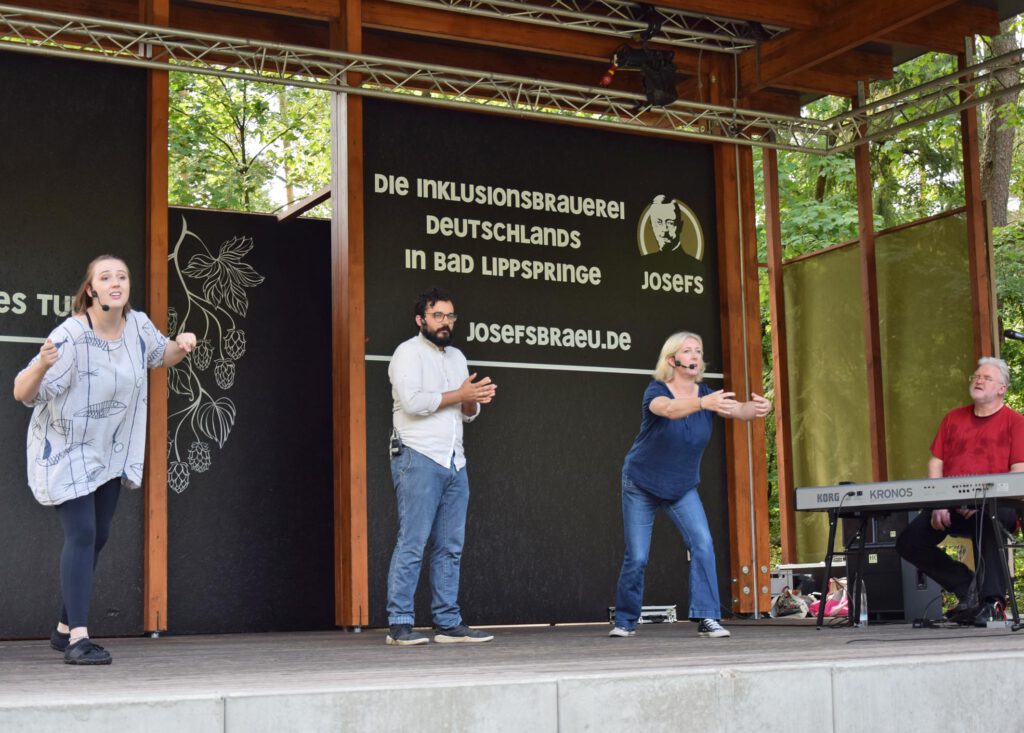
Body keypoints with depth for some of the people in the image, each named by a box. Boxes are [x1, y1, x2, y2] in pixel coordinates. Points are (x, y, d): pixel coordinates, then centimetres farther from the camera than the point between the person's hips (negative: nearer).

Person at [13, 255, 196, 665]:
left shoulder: (138, 326, -7)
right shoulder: (71, 337, -24)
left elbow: (162, 357, 16)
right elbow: (22, 393, -26)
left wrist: (181, 347, -7)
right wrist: (43, 365, -47)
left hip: (109, 453, 7)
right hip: (65, 451, -7)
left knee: (98, 537, 12)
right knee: (81, 535, -16)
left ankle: (64, 629, 26)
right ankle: (78, 639, -14)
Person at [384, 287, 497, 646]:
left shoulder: (457, 357, 21)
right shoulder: (409, 352, -2)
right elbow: (412, 401, -16)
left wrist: (475, 400, -2)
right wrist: (460, 394, -9)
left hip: (454, 461, 7)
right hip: (418, 458, -7)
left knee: (450, 547, 6)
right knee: (412, 544, -9)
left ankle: (449, 623, 9)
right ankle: (399, 624, -6)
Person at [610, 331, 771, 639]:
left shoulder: (708, 394, -8)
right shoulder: (656, 391, -20)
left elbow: (738, 410, -26)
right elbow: (669, 409, -44)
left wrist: (757, 409, -50)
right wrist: (703, 403, -63)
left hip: (683, 488, 3)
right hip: (641, 486, -3)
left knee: (703, 544, -16)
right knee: (637, 557, -2)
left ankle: (707, 619, -13)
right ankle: (625, 621, 19)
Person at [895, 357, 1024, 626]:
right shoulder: (953, 418, 19)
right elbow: (935, 463, 14)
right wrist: (938, 504, -2)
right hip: (950, 507, 5)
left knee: (987, 521, -41)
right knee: (908, 542, -15)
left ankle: (992, 602, -30)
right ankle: (967, 586, -3)